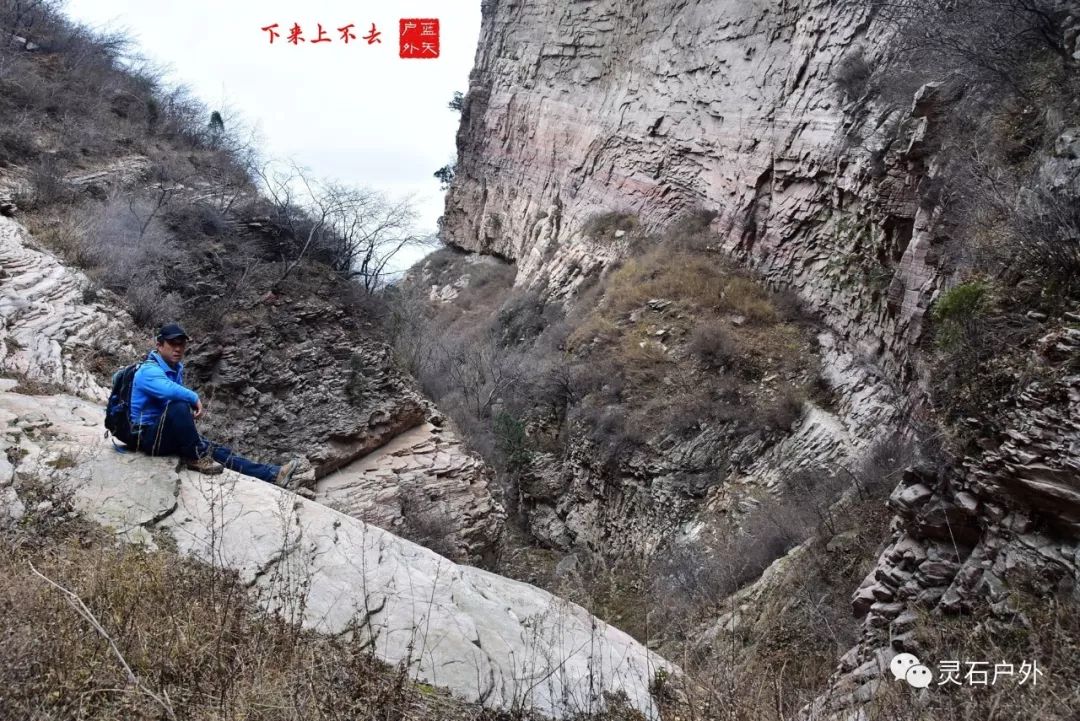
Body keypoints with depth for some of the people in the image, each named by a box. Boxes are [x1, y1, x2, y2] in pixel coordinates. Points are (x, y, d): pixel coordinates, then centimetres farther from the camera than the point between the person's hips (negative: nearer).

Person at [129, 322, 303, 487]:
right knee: (178, 406, -33)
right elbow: (169, 390, -39)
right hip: (148, 436, -8)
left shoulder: (176, 370, 10)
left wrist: (193, 409, -2)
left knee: (215, 450, -4)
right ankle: (195, 458, -20)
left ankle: (272, 475, -11)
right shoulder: (149, 370, -18)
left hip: (170, 436, 8)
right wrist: (195, 399, -23)